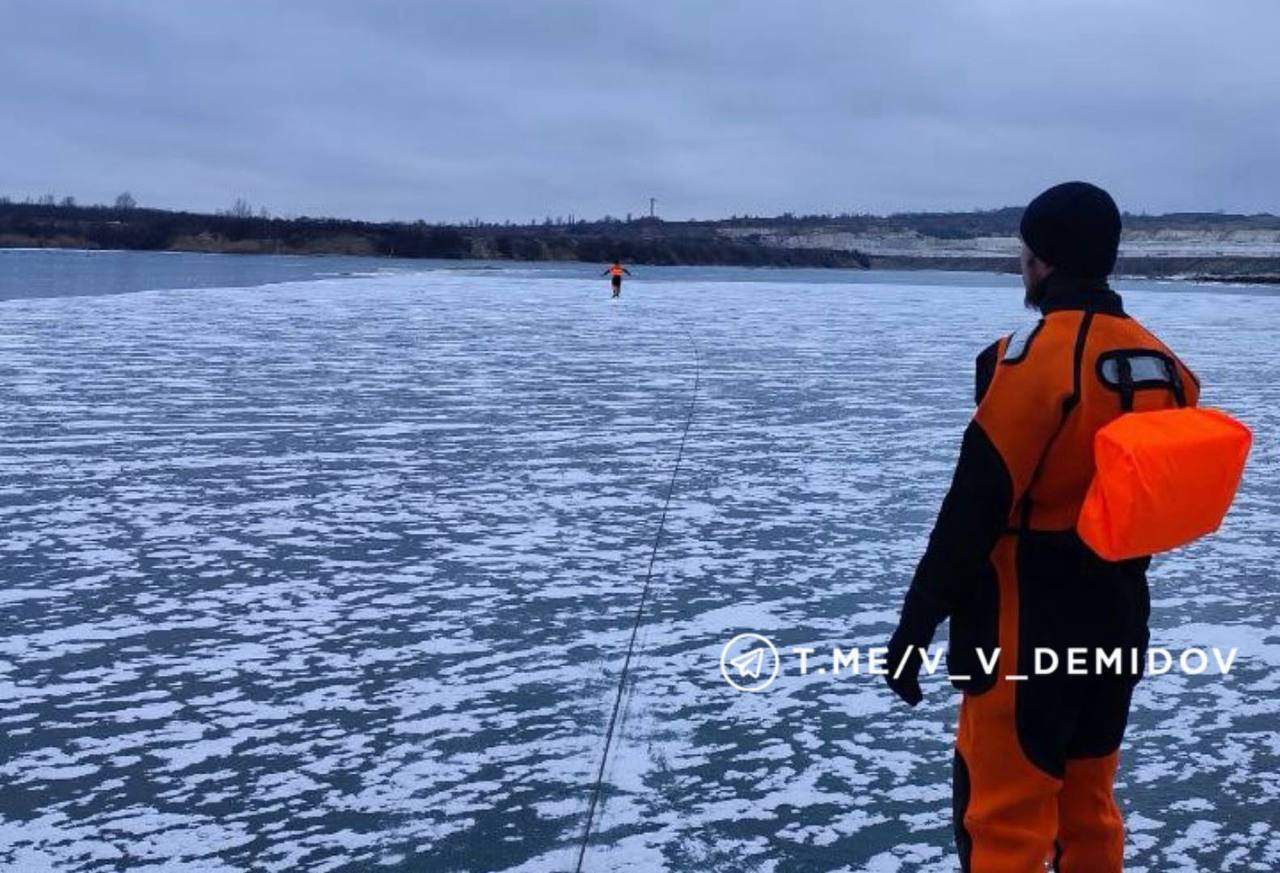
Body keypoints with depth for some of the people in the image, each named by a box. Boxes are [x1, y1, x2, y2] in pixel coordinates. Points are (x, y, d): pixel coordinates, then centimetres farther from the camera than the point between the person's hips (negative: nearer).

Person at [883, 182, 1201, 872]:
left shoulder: (1032, 358, -19)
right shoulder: (1163, 365, 4)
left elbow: (972, 509, -20)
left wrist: (915, 626, -13)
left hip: (1029, 625, -8)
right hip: (1118, 619, 8)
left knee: (1003, 817, 4)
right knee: (1088, 803, 22)